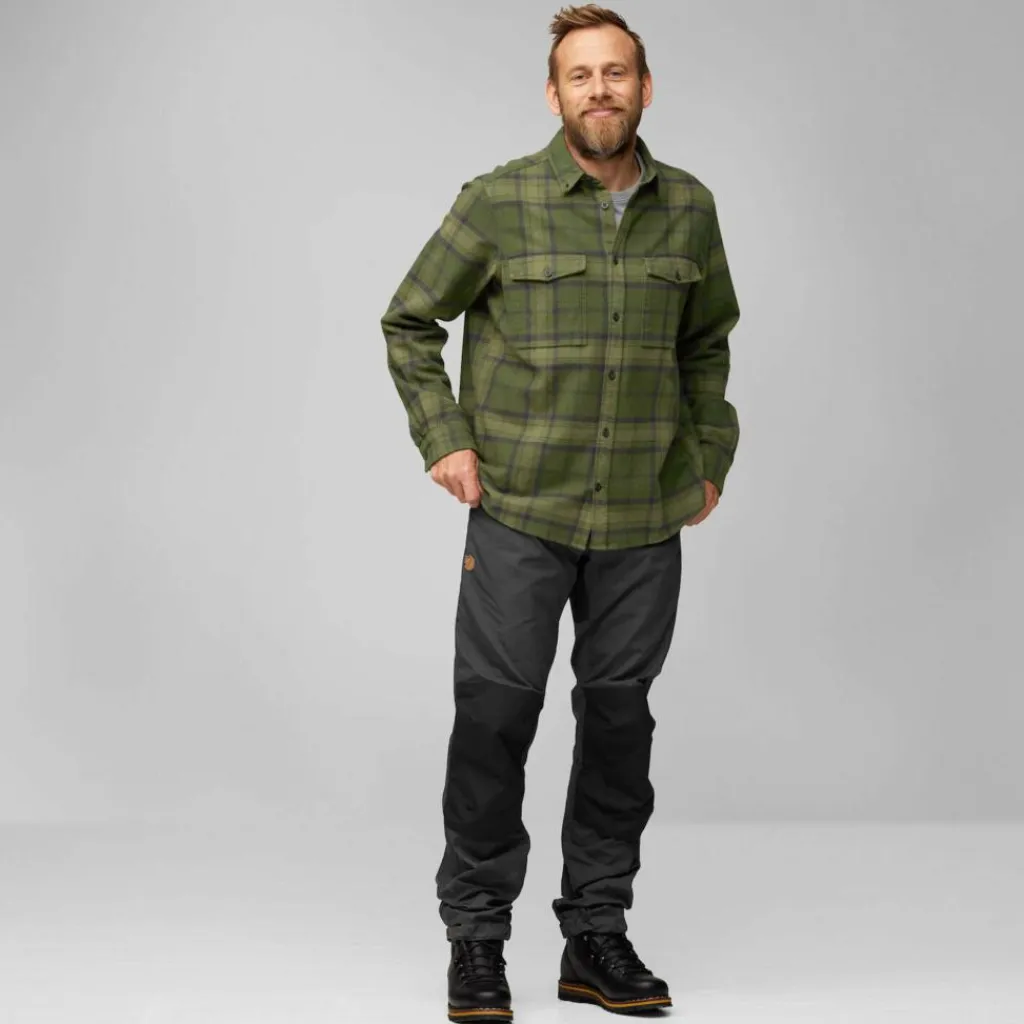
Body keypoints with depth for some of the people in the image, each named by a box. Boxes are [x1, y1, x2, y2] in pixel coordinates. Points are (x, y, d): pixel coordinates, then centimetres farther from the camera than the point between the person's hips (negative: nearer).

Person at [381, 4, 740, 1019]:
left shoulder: (688, 209, 5)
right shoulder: (500, 202, -5)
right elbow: (409, 323, 5)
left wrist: (710, 454, 14)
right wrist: (444, 440, -4)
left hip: (645, 518, 3)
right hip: (519, 513, -3)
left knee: (619, 715, 8)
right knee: (495, 715, -3)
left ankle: (596, 936, 19)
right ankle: (476, 940, 10)